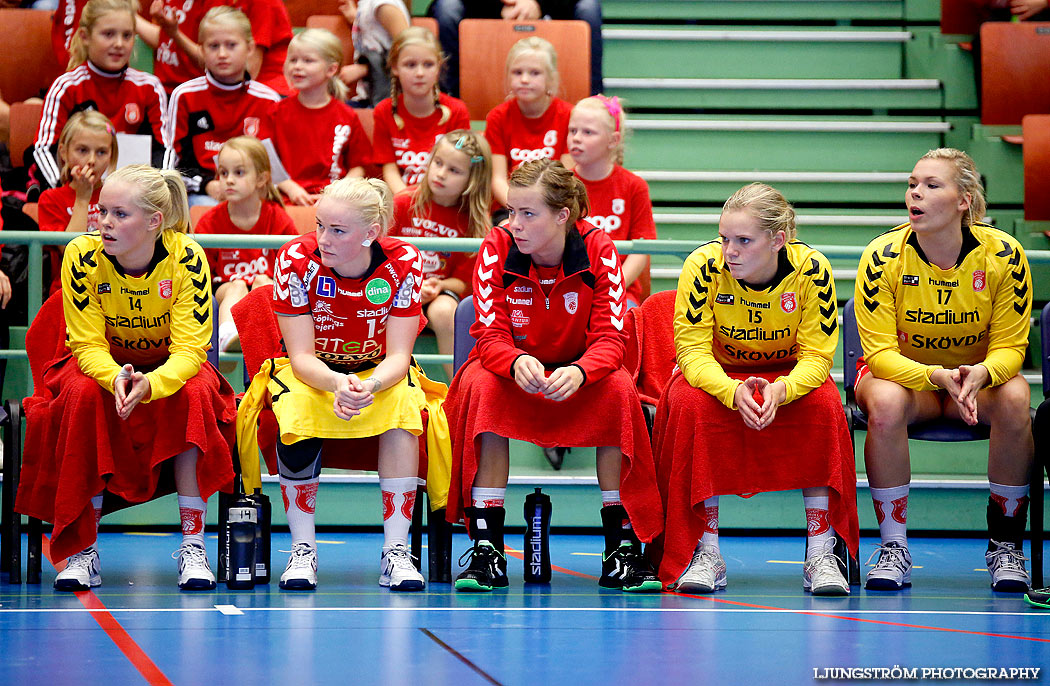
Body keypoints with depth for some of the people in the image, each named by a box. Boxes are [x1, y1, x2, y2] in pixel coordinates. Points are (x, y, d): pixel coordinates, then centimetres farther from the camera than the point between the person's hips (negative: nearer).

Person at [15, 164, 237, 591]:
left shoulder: (187, 259, -23)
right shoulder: (82, 256, -21)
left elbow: (189, 349, -25)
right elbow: (88, 345, -19)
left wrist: (149, 384, -46)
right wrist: (115, 378, -42)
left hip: (170, 371, 0)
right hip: (101, 365, 0)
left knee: (194, 394, -33)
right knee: (82, 394, -33)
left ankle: (192, 543, -26)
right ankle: (83, 548, -28)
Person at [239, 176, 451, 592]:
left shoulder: (403, 264, -19)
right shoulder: (296, 260, -21)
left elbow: (398, 356, -19)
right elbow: (301, 356, -20)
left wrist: (370, 386, -43)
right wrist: (338, 383, -43)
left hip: (380, 374, 1)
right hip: (310, 372, 0)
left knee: (404, 402, -34)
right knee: (297, 415, -35)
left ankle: (396, 550, -28)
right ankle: (303, 549, -21)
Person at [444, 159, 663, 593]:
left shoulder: (598, 251, -16)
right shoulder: (497, 249, -15)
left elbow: (609, 337, -18)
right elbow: (490, 335, -18)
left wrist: (579, 372, -42)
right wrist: (516, 362, -43)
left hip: (577, 376, 0)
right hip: (512, 376, 0)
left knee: (619, 388, -31)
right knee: (479, 384, -33)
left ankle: (622, 548, -25)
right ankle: (486, 547, -32)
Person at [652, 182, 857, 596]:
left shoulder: (811, 270, -22)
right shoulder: (704, 266, -24)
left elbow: (817, 355, -19)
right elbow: (692, 350, -22)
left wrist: (782, 390, -42)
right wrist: (732, 391, -43)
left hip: (789, 376, 0)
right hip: (717, 376, 0)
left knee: (824, 404, -31)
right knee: (690, 404, -33)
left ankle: (821, 552, -25)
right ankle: (705, 553, -26)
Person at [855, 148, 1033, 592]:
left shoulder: (1003, 255, -16)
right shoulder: (883, 257, -18)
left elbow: (1009, 346, -10)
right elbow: (880, 350, -18)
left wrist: (981, 373, -34)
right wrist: (937, 376, -36)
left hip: (979, 377, 1)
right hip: (901, 373, -1)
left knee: (1014, 398, -32)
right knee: (885, 402, -36)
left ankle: (1006, 544, -16)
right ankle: (893, 547, -22)